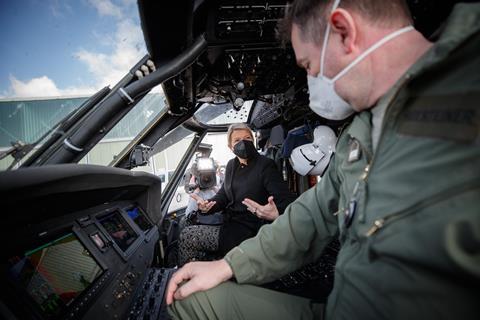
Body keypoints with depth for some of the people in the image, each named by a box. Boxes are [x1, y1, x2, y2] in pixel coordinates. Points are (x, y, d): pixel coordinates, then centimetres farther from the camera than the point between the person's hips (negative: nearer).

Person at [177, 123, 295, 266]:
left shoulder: (265, 165, -12)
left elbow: (287, 201, -19)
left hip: (248, 231, -8)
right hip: (229, 222, 8)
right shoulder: (232, 165, 10)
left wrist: (276, 214, -43)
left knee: (187, 236, -11)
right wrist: (207, 204, -9)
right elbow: (223, 195, 14)